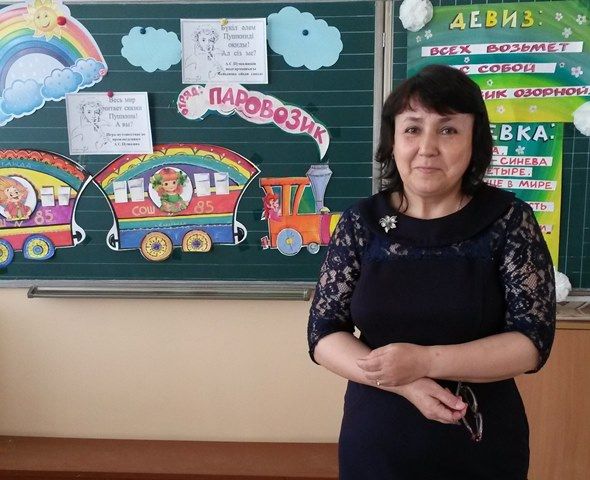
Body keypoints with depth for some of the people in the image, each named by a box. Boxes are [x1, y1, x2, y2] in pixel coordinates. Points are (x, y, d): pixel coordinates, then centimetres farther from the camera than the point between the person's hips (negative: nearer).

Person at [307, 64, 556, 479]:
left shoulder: (509, 220, -8)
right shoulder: (361, 223, -5)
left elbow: (533, 340, -12)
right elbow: (324, 333, -5)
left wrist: (424, 361, -23)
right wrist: (403, 383, -20)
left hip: (482, 447, -1)